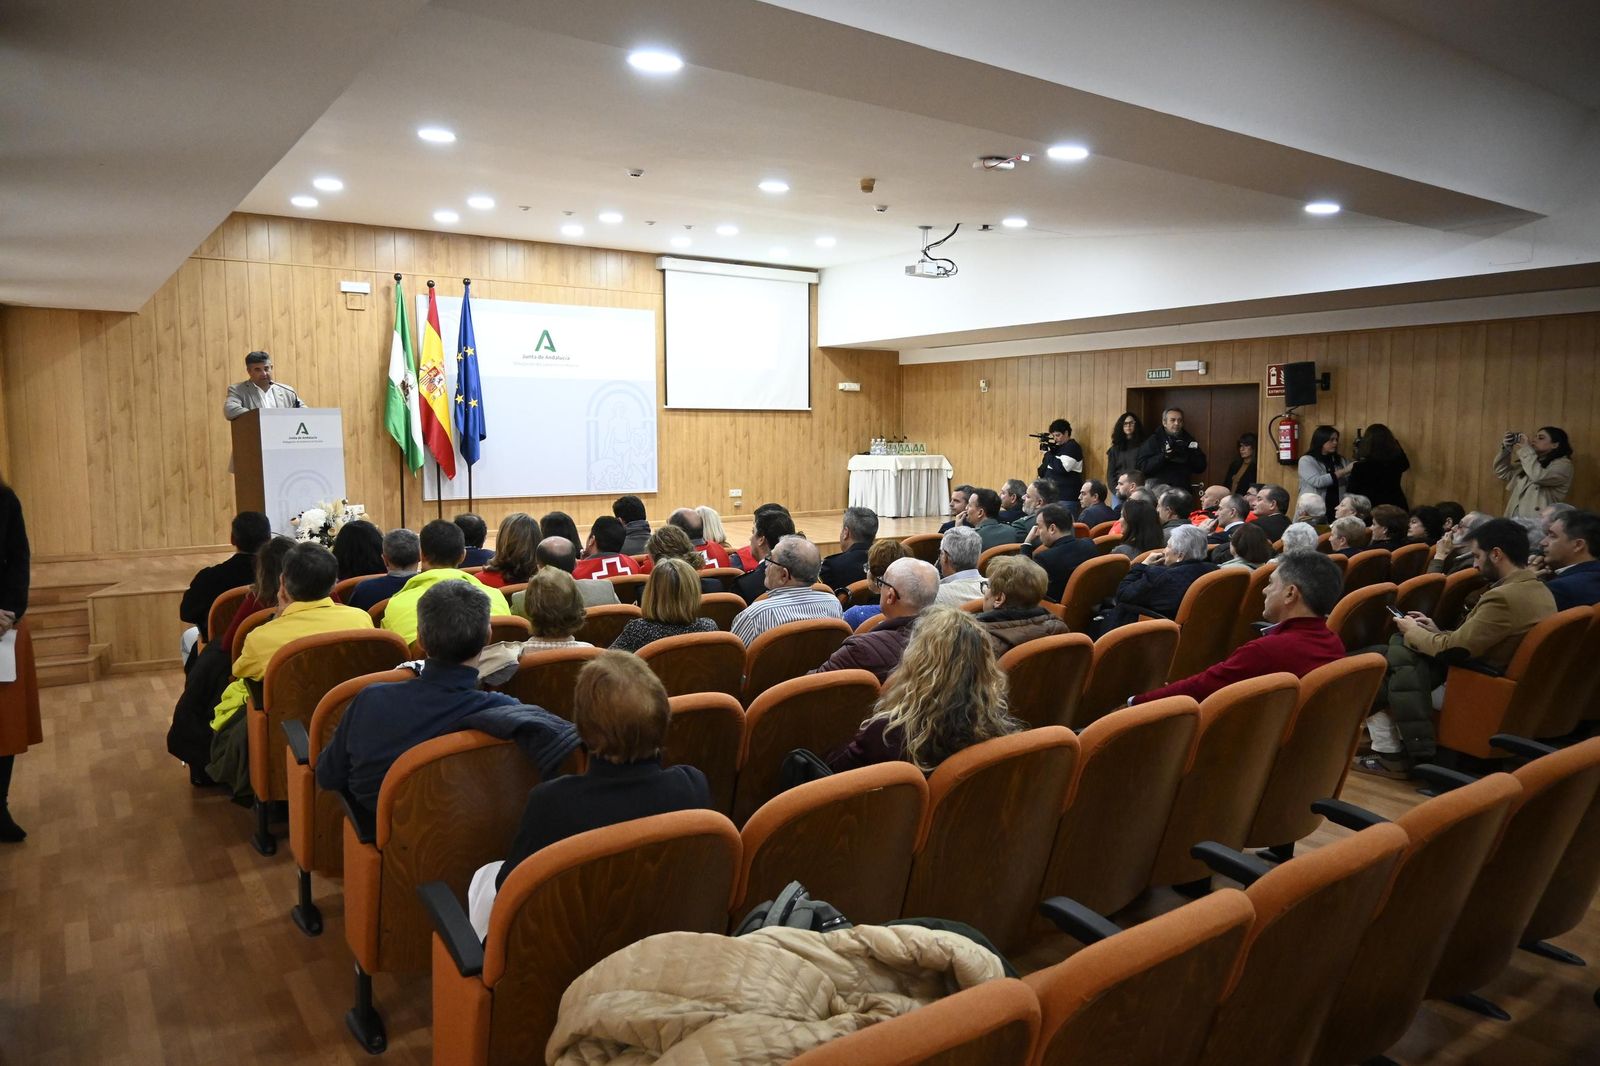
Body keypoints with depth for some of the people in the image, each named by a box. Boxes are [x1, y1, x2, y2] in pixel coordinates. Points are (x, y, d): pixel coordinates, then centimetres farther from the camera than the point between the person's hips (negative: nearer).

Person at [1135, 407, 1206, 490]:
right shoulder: (1152, 441, 1)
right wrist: (1163, 457, -22)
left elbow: (1201, 467, 8)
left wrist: (1187, 455, -10)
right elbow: (1143, 466, -10)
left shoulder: (1189, 440, 13)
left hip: (1183, 490, 3)